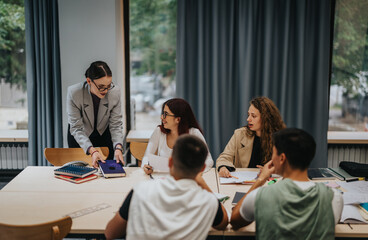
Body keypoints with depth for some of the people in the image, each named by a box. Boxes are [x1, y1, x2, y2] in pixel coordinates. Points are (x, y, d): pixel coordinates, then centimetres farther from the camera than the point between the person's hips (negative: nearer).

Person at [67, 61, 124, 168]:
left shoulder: (115, 92, -24)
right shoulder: (74, 92, -29)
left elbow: (116, 124, -17)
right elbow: (77, 128, -28)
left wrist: (118, 147, -33)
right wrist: (92, 151, -41)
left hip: (104, 135, 2)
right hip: (79, 139, -2)